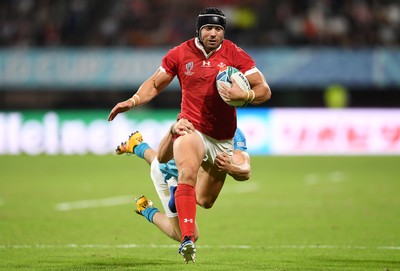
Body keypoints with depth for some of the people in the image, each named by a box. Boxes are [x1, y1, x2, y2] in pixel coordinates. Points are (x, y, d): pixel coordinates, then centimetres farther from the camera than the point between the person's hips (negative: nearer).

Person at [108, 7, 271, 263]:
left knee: (205, 201, 10)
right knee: (187, 173, -34)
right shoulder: (180, 54, -2)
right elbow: (155, 84, 10)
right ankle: (188, 239, -39)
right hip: (192, 128, -2)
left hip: (224, 138, 2)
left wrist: (245, 95, -28)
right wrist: (132, 101, -7)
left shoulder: (236, 55, -5)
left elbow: (264, 90, -7)